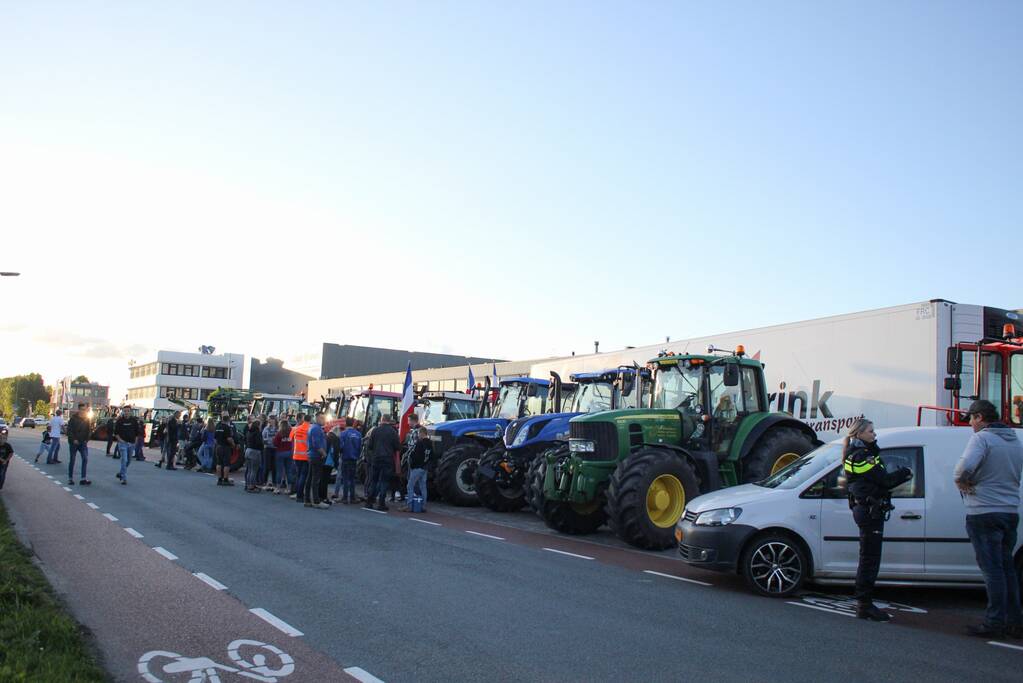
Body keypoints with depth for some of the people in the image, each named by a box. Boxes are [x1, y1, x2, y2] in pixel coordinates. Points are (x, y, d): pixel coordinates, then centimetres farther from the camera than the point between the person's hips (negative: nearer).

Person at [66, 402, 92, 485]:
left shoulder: (86, 419, 7)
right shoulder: (73, 418, -6)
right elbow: (69, 430, -9)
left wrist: (86, 440, 0)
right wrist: (74, 439, -15)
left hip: (83, 442, 3)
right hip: (73, 442, -3)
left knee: (85, 459, -9)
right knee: (72, 460, 5)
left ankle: (83, 479, -10)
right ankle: (70, 478, 15)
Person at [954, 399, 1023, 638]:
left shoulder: (982, 438, -13)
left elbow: (966, 465, -31)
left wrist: (960, 480, -11)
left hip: (984, 513, -8)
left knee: (992, 569, -3)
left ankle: (995, 623, 1)